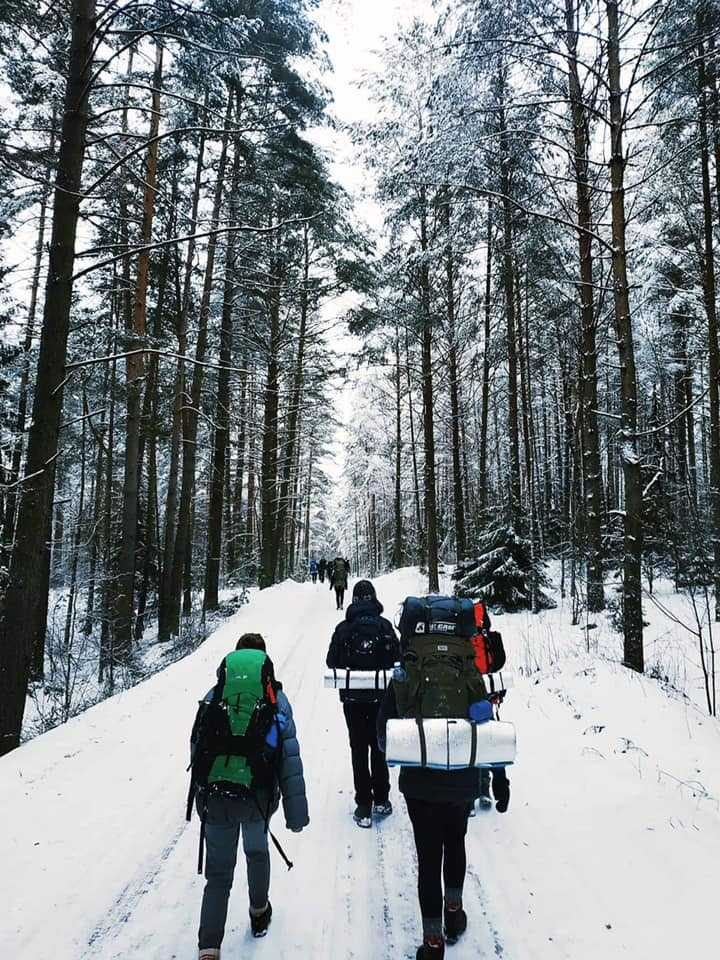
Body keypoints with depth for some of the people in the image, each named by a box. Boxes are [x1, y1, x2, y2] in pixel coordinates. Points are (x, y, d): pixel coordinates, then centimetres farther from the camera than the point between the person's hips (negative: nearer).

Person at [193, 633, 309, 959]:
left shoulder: (213, 697, 2)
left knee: (218, 873, 12)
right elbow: (289, 756, -6)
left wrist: (201, 798, 19)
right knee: (257, 851, 29)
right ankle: (259, 911, 49)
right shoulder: (275, 698, -3)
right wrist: (296, 810, -3)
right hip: (259, 795, 0)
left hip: (216, 795, 0)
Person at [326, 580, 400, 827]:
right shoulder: (385, 625, -7)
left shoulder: (343, 628, -7)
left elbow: (332, 662, -3)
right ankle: (381, 800, 23)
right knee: (379, 746, 16)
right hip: (381, 696, 1)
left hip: (352, 697, -1)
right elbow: (398, 657, -5)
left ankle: (364, 807, 7)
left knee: (359, 749, 7)